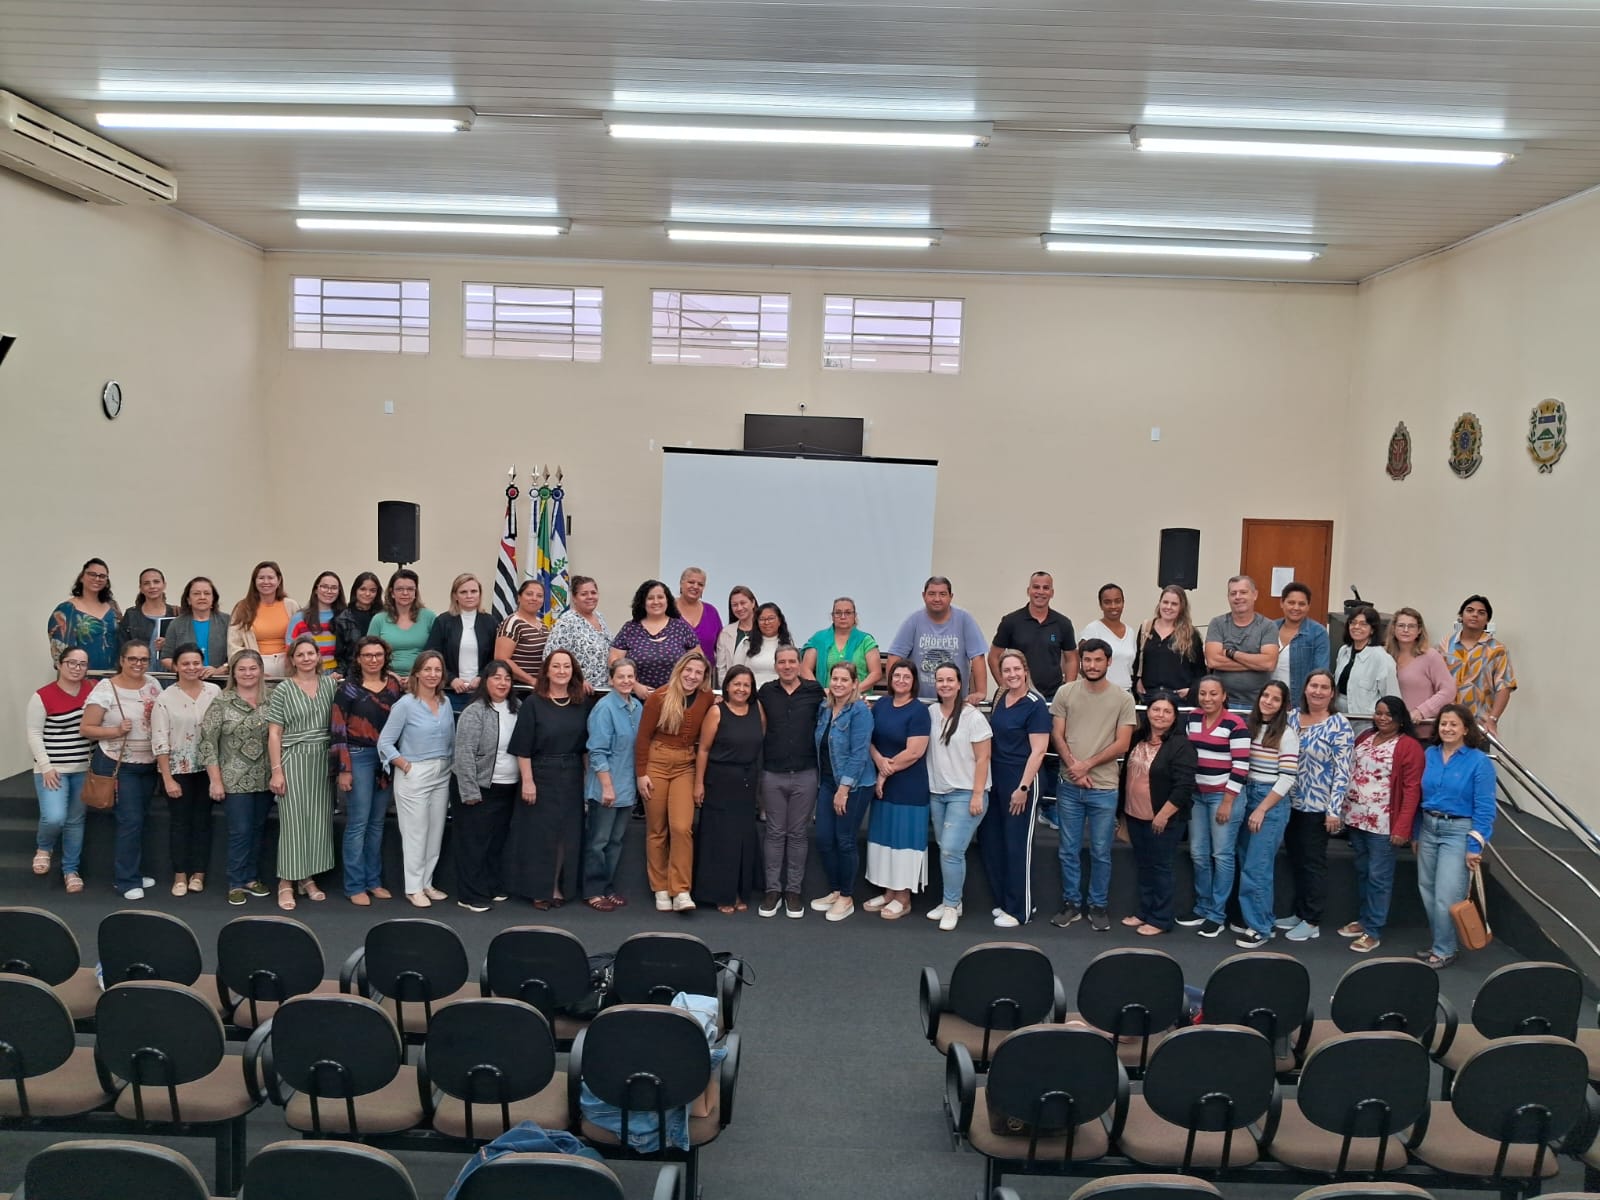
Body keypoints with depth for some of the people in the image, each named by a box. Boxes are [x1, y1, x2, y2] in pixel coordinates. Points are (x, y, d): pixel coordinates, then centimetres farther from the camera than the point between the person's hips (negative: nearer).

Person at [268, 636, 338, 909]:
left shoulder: (329, 684, 8)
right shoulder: (283, 689, -2)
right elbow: (274, 733, -4)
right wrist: (276, 770, -9)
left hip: (322, 761, 4)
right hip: (293, 761, -3)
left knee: (319, 820, 6)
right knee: (293, 821, -2)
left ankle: (309, 878, 18)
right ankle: (286, 882, 6)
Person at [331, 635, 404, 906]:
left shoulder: (395, 686, 7)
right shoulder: (349, 688, -5)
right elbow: (337, 730, -7)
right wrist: (343, 769, -11)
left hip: (387, 758, 4)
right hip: (359, 757, -4)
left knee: (377, 822, 11)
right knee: (358, 822, -3)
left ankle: (374, 881, 20)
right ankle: (355, 886, 5)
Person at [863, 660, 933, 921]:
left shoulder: (919, 711, -10)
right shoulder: (881, 705, 9)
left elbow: (914, 752, -17)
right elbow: (868, 738, 8)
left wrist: (887, 772, -10)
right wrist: (879, 759, -11)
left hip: (909, 788, -6)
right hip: (882, 786, 7)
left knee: (904, 839, 0)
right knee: (884, 837, 12)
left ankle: (903, 898, 10)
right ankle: (888, 892, 23)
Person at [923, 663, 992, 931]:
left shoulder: (973, 717, -9)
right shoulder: (931, 713, 5)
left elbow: (982, 759, -10)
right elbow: (923, 750, 13)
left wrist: (978, 795, -14)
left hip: (965, 794, -5)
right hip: (936, 793, 5)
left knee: (951, 850, -11)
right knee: (945, 851, 10)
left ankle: (951, 905, 2)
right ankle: (950, 901, 22)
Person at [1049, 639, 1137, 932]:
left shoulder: (1123, 698, -1)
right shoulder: (1065, 693, 2)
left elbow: (1122, 744, -5)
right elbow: (1057, 736, 2)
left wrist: (1087, 765, -11)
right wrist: (1073, 767, -11)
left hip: (1104, 788, -1)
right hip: (1069, 785, 1)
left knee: (1101, 852, 8)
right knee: (1069, 850, 9)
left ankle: (1098, 905, 21)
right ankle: (1071, 903, 22)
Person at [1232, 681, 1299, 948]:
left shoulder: (1286, 735, -8)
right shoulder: (1249, 728, 9)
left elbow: (1287, 778, -12)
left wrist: (1261, 810, -13)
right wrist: (1247, 803, 6)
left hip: (1272, 803, -6)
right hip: (1247, 798, 6)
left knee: (1256, 868, -6)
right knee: (1246, 865, 9)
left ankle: (1260, 928, 3)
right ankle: (1251, 919, 20)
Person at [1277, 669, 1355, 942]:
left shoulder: (1339, 725, -11)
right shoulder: (1292, 719, 6)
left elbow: (1342, 771, -14)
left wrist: (1334, 810, -18)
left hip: (1318, 806, -6)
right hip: (1291, 803, 6)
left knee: (1314, 863, 3)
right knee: (1296, 862, 14)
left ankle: (1312, 922, 13)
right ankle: (1299, 913, 27)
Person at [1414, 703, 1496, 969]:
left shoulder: (1479, 761, -11)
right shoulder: (1430, 755, 4)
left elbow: (1484, 808, -11)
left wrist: (1475, 846, -13)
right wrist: (1416, 834, 13)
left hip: (1458, 831, -5)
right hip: (1428, 828, 5)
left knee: (1446, 896, -5)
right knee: (1427, 890, 12)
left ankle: (1444, 950, 12)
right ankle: (1440, 943, 28)